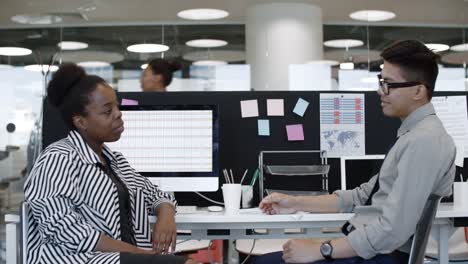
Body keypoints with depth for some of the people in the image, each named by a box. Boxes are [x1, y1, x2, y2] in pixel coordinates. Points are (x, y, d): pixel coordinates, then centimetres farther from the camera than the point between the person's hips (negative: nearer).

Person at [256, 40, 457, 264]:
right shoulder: (412, 134, 12)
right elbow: (364, 196, 14)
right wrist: (297, 203, 8)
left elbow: (392, 231, -25)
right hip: (365, 246, 9)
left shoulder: (424, 140, -19)